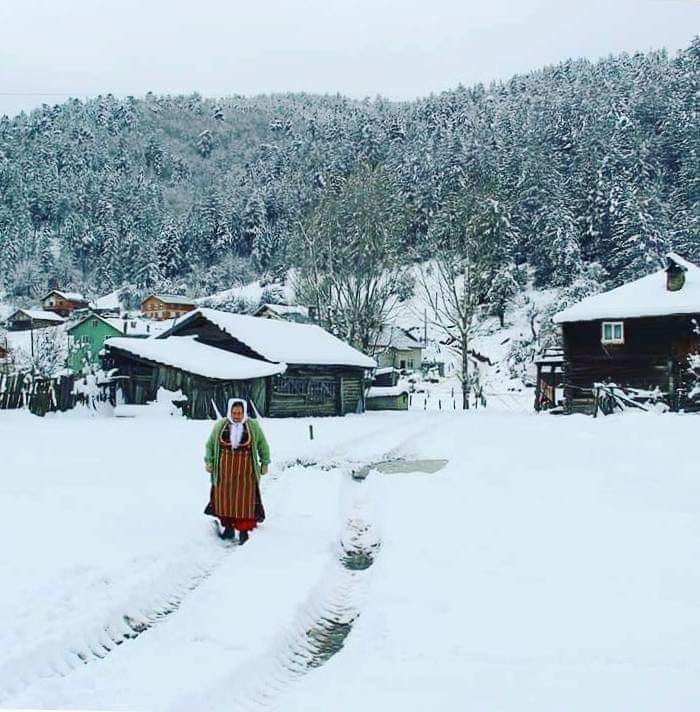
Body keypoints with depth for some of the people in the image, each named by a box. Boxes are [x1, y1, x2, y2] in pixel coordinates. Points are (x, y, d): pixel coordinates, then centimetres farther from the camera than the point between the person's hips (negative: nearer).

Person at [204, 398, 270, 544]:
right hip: (224, 469, 2)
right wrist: (208, 461, 1)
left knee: (244, 499, -3)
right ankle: (228, 528, 17)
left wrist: (265, 463, 8)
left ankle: (244, 531, 2)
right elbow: (210, 444, 10)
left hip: (245, 469, -2)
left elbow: (263, 445, 9)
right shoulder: (220, 425, 4)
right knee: (225, 498, 5)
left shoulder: (253, 426, 2)